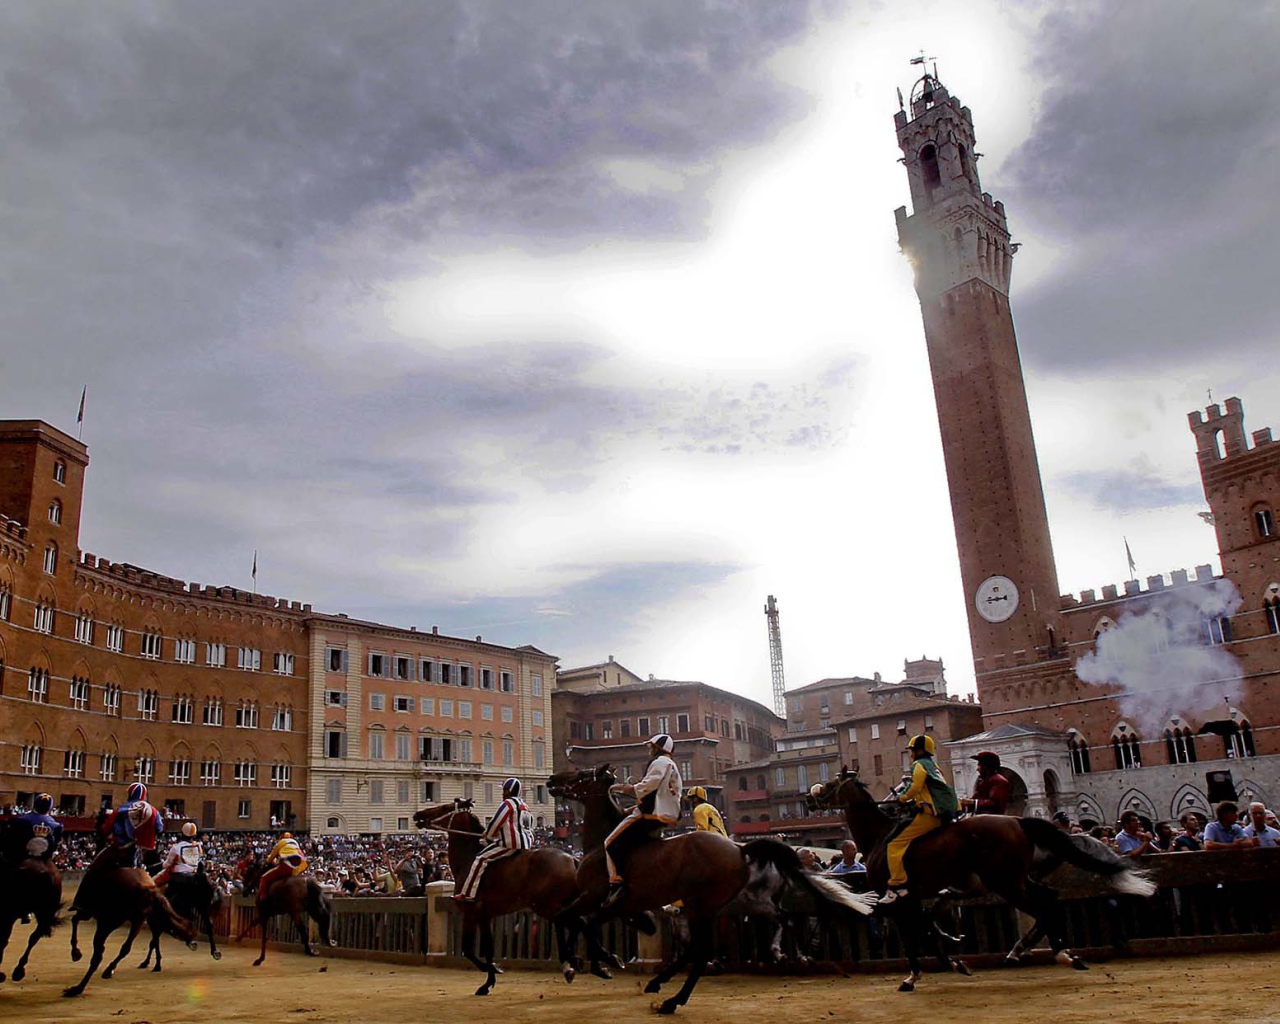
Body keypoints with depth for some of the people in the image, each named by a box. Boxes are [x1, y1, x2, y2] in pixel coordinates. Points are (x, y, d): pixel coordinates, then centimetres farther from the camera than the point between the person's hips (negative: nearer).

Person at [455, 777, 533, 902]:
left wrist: (488, 834, 10)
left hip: (511, 844, -9)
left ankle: (467, 893, -11)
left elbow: (495, 823, -9)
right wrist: (500, 833, 28)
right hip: (527, 844, 9)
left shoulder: (507, 803, -7)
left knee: (481, 859, -6)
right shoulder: (525, 806, 20)